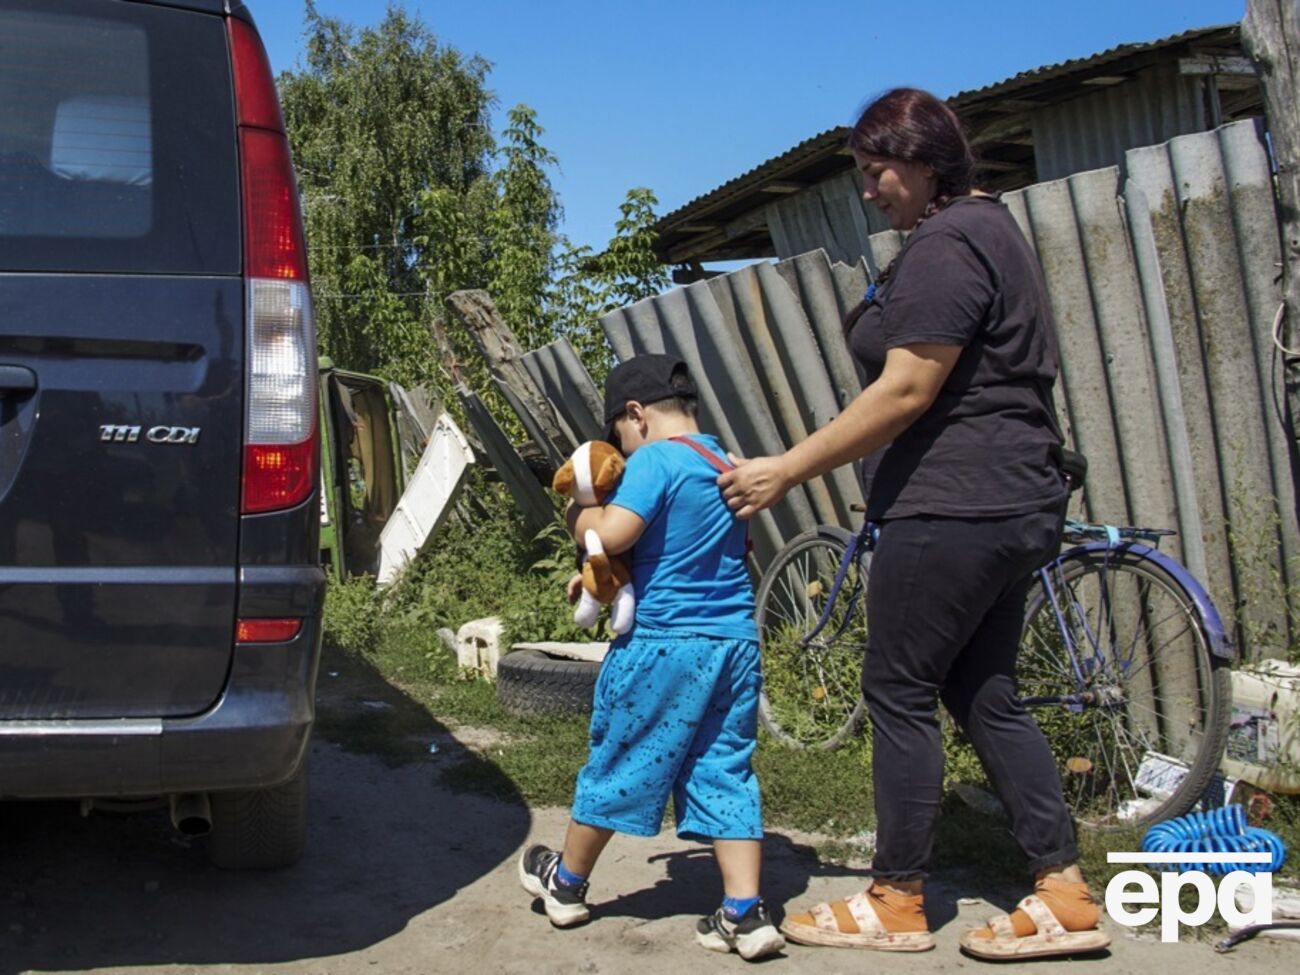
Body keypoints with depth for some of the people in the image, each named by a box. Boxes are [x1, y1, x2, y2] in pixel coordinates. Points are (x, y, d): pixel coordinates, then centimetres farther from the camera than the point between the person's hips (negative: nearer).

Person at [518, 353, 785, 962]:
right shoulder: (726, 466, 15)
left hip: (664, 644, -7)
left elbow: (614, 534, -23)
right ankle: (745, 914, 2)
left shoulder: (654, 459, -12)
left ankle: (566, 883, 29)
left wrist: (578, 518, -2)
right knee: (726, 773, 8)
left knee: (616, 764, 10)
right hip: (736, 643, 7)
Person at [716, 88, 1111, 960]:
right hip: (1015, 504, 11)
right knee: (985, 694, 13)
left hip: (952, 509, -11)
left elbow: (905, 394, -20)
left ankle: (896, 904, 10)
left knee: (900, 691, -1)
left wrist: (787, 470, -16)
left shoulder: (943, 247, -15)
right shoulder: (990, 228, 18)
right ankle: (1065, 896, 15)